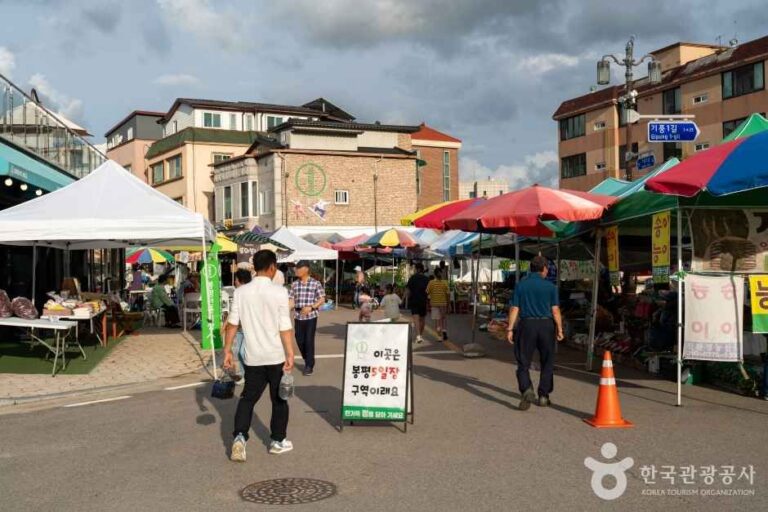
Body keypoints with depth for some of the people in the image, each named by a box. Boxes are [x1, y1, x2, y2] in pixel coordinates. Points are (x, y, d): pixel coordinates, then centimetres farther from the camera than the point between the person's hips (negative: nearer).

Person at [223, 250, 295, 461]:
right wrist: (290, 354, -12)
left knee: (248, 397, 13)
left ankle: (240, 437, -3)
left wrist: (227, 350, 6)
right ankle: (278, 441, 21)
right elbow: (285, 327, -14)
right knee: (279, 399, 12)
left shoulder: (241, 292, -2)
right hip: (276, 356, -3)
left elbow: (232, 323, -1)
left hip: (253, 356, 3)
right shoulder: (279, 292, -12)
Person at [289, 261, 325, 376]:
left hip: (311, 316, -4)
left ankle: (309, 365, 7)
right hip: (298, 316, 4)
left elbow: (322, 299, -3)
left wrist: (311, 307, -16)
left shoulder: (316, 283, -4)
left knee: (309, 340, -5)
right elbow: (291, 300, 7)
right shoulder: (294, 284, 7)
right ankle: (307, 361, 29)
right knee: (299, 340, 8)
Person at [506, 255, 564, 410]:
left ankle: (526, 390, -19)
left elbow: (514, 309, -2)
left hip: (527, 325, 0)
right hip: (546, 325, 0)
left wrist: (510, 329, 2)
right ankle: (543, 396, 15)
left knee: (523, 362, 4)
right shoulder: (550, 286, -1)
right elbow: (555, 311, -4)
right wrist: (559, 329, 5)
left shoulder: (521, 285, 1)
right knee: (547, 363, 14)